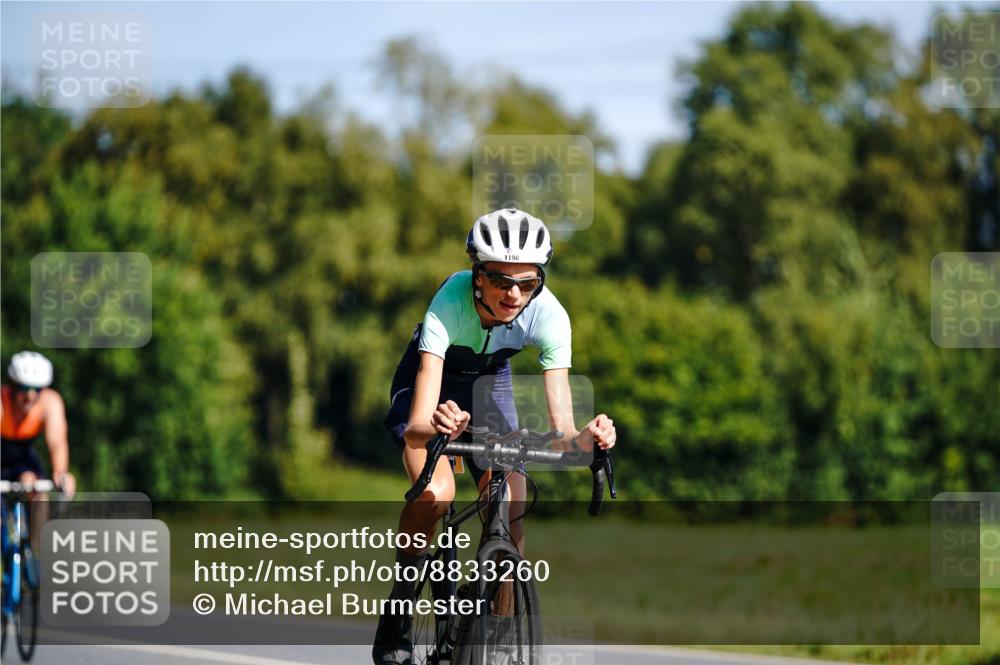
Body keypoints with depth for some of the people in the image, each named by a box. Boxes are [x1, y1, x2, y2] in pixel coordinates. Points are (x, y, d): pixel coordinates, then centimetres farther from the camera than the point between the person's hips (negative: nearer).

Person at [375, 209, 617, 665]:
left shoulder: (548, 315, -31)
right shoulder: (450, 305, -39)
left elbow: (562, 431, -32)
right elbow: (416, 427, -47)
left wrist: (584, 438, -55)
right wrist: (435, 426, -70)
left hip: (489, 384, 3)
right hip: (431, 377, -3)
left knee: (510, 528, -10)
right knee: (435, 493, -30)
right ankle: (398, 615, -10)